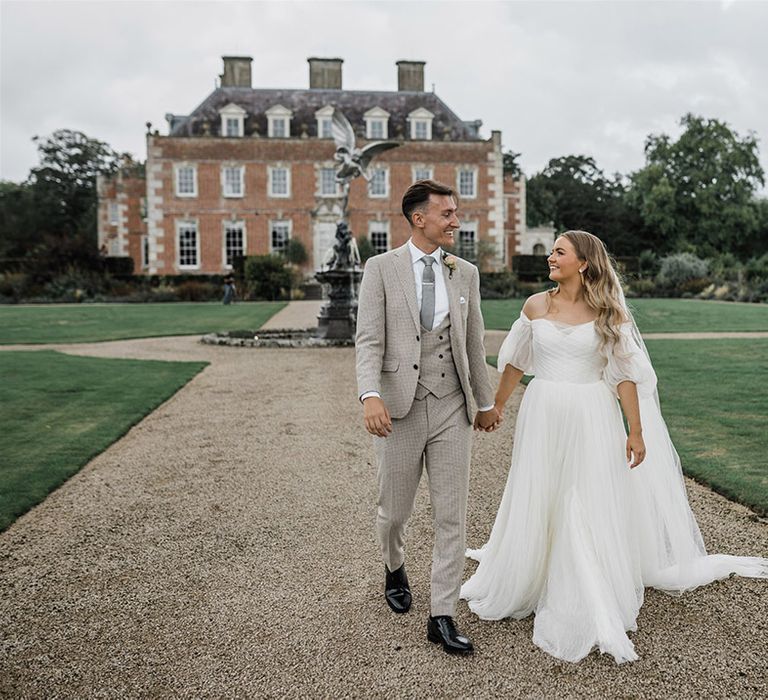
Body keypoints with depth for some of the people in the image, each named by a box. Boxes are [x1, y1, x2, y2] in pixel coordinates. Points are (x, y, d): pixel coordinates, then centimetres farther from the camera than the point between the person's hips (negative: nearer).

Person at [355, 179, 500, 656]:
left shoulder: (466, 273, 8)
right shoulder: (382, 268, -2)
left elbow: (474, 343, 14)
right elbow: (368, 340, -9)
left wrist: (486, 401, 19)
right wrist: (370, 395, -24)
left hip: (452, 410, 3)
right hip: (399, 408, -2)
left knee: (452, 517, 3)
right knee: (395, 510, 13)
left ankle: (442, 617, 16)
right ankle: (395, 567, 46)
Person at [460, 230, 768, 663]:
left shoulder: (606, 311, -5)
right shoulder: (536, 306, 1)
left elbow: (625, 373, -4)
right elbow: (515, 363, 12)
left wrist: (635, 431, -7)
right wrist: (496, 408, 18)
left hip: (591, 419, -2)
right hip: (543, 416, 2)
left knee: (592, 509, 4)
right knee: (536, 506, 11)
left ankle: (595, 611, 20)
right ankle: (520, 583, 33)